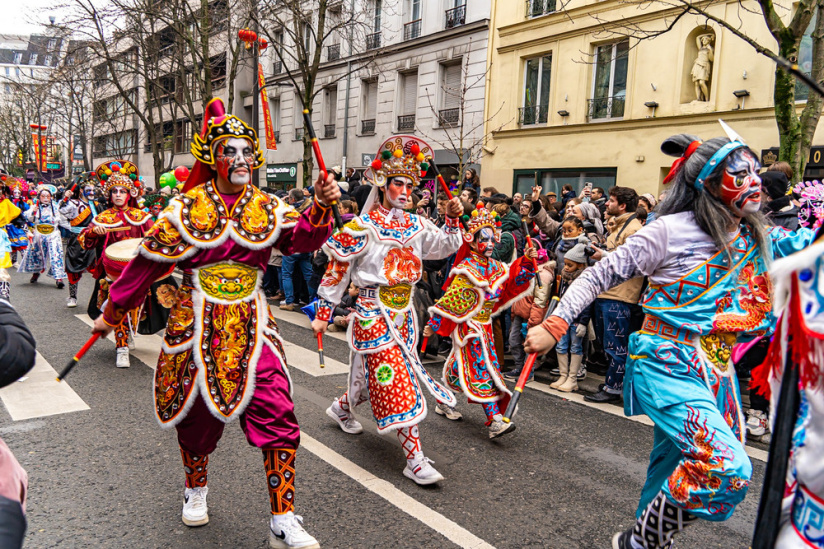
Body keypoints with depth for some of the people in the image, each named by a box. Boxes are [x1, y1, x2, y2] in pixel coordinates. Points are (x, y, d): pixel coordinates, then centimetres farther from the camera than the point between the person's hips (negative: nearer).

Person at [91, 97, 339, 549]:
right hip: (197, 325, -1)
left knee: (275, 413, -8)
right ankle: (196, 489, 45)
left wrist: (321, 206, -26)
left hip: (251, 325, 1)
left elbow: (303, 238, -8)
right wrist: (111, 312, 7)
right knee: (198, 413, 14)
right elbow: (146, 263, 2)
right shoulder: (188, 208, -2)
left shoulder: (268, 208, 5)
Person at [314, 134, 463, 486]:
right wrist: (323, 314, -6)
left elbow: (447, 248, 16)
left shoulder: (414, 225, 7)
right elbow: (336, 272, -7)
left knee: (377, 377, 18)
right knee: (396, 382, -8)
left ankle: (341, 408, 47)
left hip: (404, 315, 7)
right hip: (373, 317, -6)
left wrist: (453, 219, 0)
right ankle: (414, 459, -1)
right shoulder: (361, 228, -10)